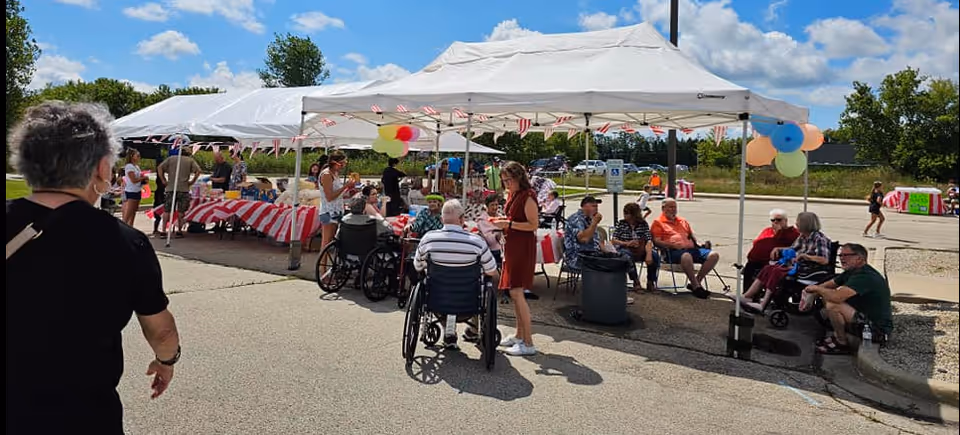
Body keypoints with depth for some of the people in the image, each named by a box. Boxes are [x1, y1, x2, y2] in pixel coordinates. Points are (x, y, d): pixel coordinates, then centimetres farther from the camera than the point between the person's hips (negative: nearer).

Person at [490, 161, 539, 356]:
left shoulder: (527, 196, -14)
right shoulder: (513, 195, 14)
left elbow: (534, 224, -19)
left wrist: (509, 224, -21)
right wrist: (503, 220, 8)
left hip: (523, 247, -10)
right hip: (512, 246, 10)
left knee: (516, 292, -11)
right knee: (515, 292, 14)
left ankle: (528, 343, -6)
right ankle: (519, 335, 26)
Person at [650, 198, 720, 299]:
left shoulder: (683, 221, 32)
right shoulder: (658, 222, 11)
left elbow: (692, 235, 34)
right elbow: (656, 241, -2)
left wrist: (698, 243, 11)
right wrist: (673, 245, -16)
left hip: (691, 248, 7)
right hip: (674, 251, -7)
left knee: (714, 255, -16)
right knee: (686, 256, -41)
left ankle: (697, 282, -13)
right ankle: (696, 287, -28)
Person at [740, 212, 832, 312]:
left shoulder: (819, 238, -12)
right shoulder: (802, 237, 14)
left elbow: (825, 260, -22)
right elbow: (792, 249, 30)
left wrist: (805, 255, -27)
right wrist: (778, 249, 13)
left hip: (807, 270, -9)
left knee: (777, 271, -27)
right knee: (768, 268, -10)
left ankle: (762, 305, -29)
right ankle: (746, 297, -17)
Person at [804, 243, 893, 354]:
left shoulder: (864, 276, -26)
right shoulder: (852, 271, 5)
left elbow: (837, 297, -37)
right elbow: (829, 284, 13)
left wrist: (817, 289, -18)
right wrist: (811, 293, -6)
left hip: (877, 329, -10)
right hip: (866, 317, 10)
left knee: (833, 305, -26)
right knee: (827, 296, 8)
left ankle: (842, 344, -5)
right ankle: (837, 335, 13)